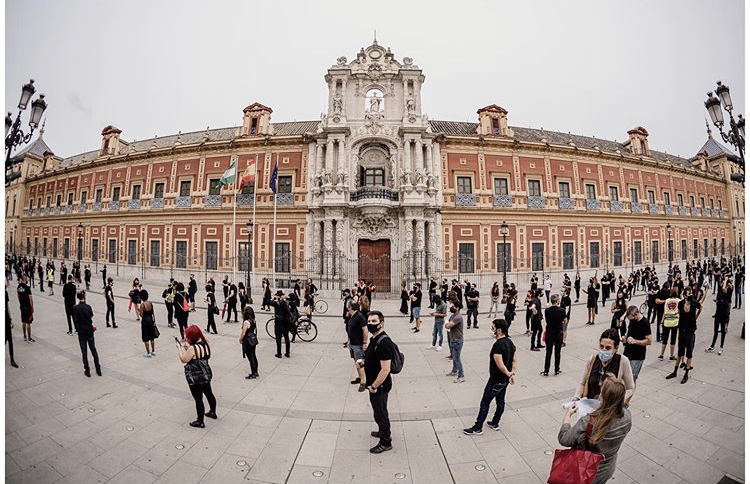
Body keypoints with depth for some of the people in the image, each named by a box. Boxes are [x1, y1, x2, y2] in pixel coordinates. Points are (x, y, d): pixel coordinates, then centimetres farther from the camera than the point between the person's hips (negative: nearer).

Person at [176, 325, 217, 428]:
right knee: (209, 393, 23)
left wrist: (179, 347, -6)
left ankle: (200, 422, 22)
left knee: (198, 399, 7)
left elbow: (183, 360, -13)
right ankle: (213, 412, 42)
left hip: (195, 378, -8)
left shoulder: (192, 348, -25)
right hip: (206, 374, 8)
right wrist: (188, 347, 10)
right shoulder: (205, 344, -3)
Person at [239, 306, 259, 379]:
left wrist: (240, 340, 0)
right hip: (253, 341, 8)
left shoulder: (246, 322, -21)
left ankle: (253, 374, 11)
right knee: (254, 356, 17)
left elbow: (243, 333, -16)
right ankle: (255, 372, 27)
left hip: (247, 342, -8)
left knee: (250, 358, 2)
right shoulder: (253, 320, 1)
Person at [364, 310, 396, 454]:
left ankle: (385, 442, 27)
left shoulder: (384, 342, -28)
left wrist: (374, 386, -21)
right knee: (378, 411, 26)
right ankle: (383, 431, 46)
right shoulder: (374, 339, 3)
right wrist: (363, 361, 7)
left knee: (380, 413, 8)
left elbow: (385, 369, -29)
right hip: (374, 384, 9)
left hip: (380, 386, -9)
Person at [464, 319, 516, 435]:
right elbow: (514, 360, 9)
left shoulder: (498, 345, -28)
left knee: (485, 403, 2)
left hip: (496, 380, -9)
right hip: (505, 380, 9)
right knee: (500, 401, 21)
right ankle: (495, 424, 37)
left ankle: (477, 428, 12)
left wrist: (508, 374, -13)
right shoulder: (510, 342, 2)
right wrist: (512, 373, 5)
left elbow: (500, 365, -29)